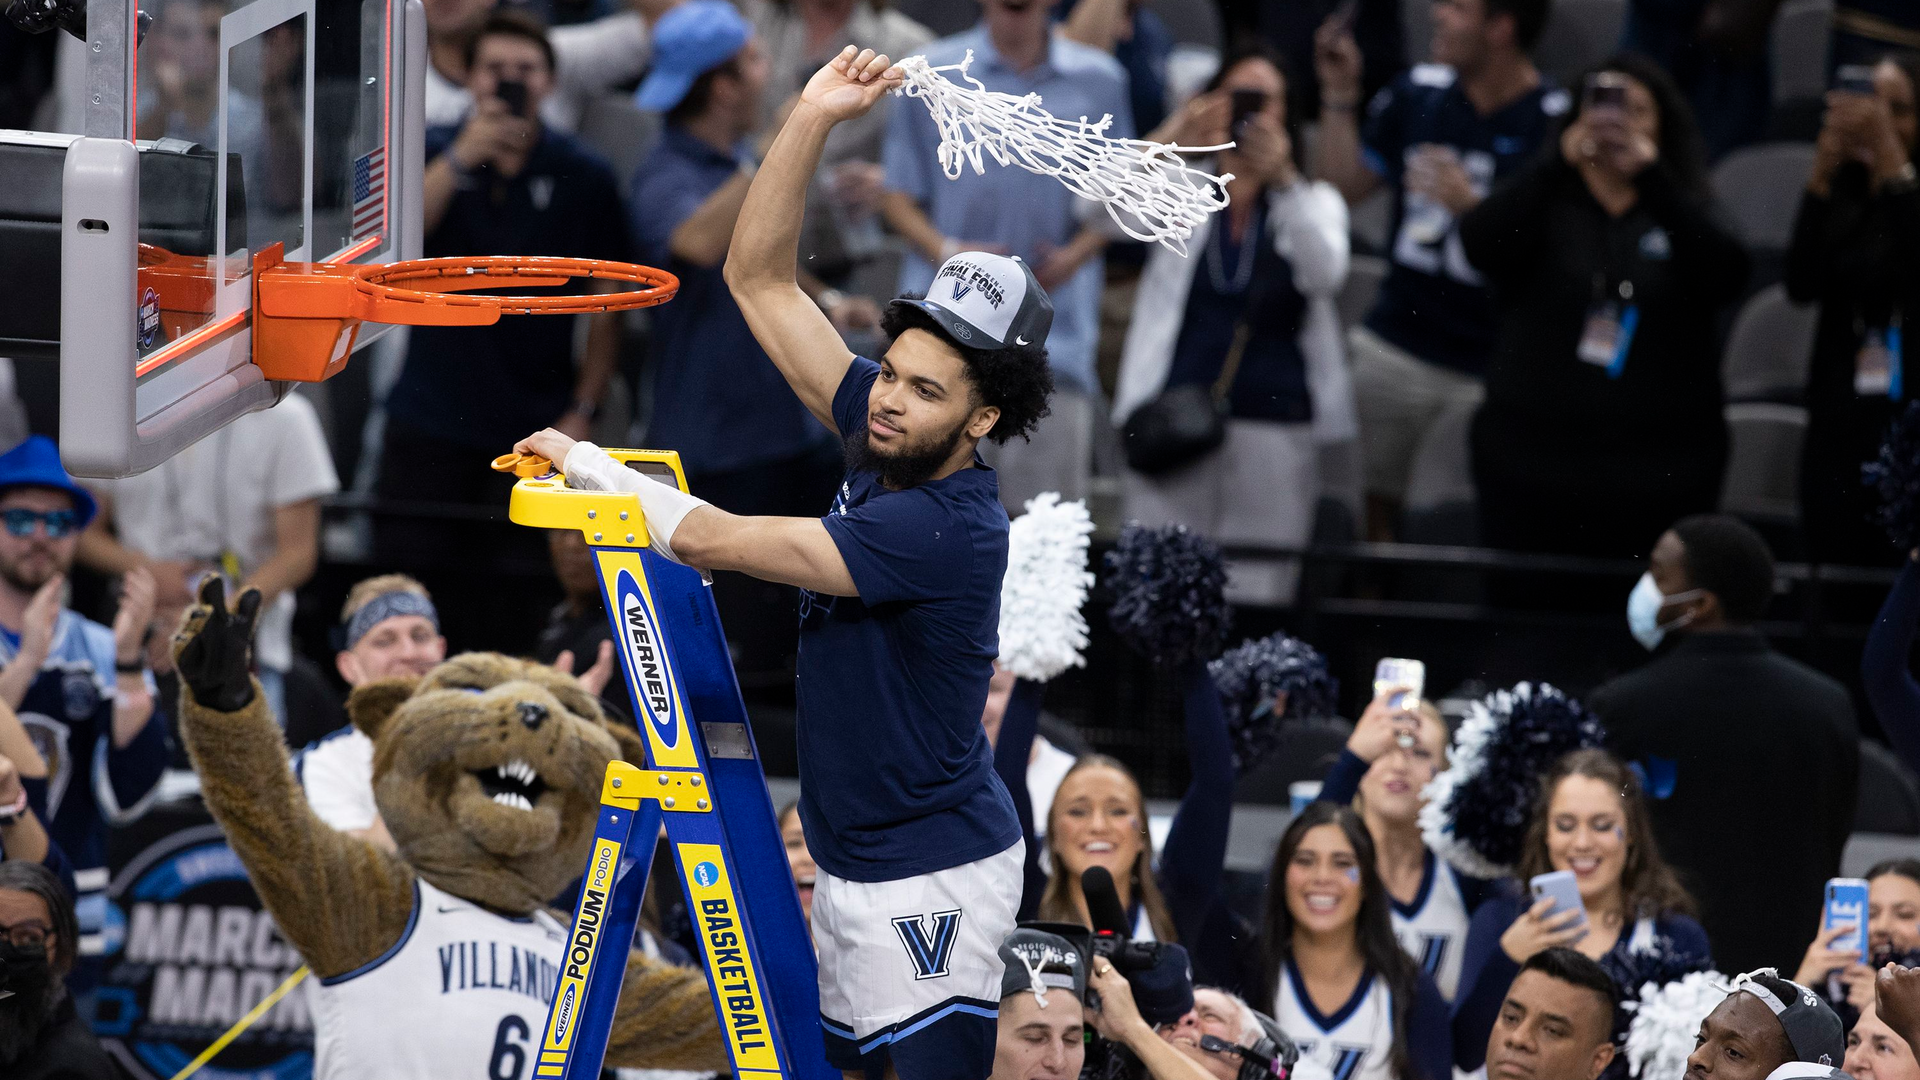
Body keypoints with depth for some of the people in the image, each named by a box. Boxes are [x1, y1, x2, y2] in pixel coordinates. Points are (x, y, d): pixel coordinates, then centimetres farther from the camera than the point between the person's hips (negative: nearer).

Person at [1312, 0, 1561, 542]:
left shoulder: (1555, 126, -10)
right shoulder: (1416, 95, 7)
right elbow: (1344, 187, 13)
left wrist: (1473, 205, -22)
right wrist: (1339, 96, 6)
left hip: (1488, 372, -5)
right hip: (1393, 349, 5)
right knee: (1367, 508, 4)